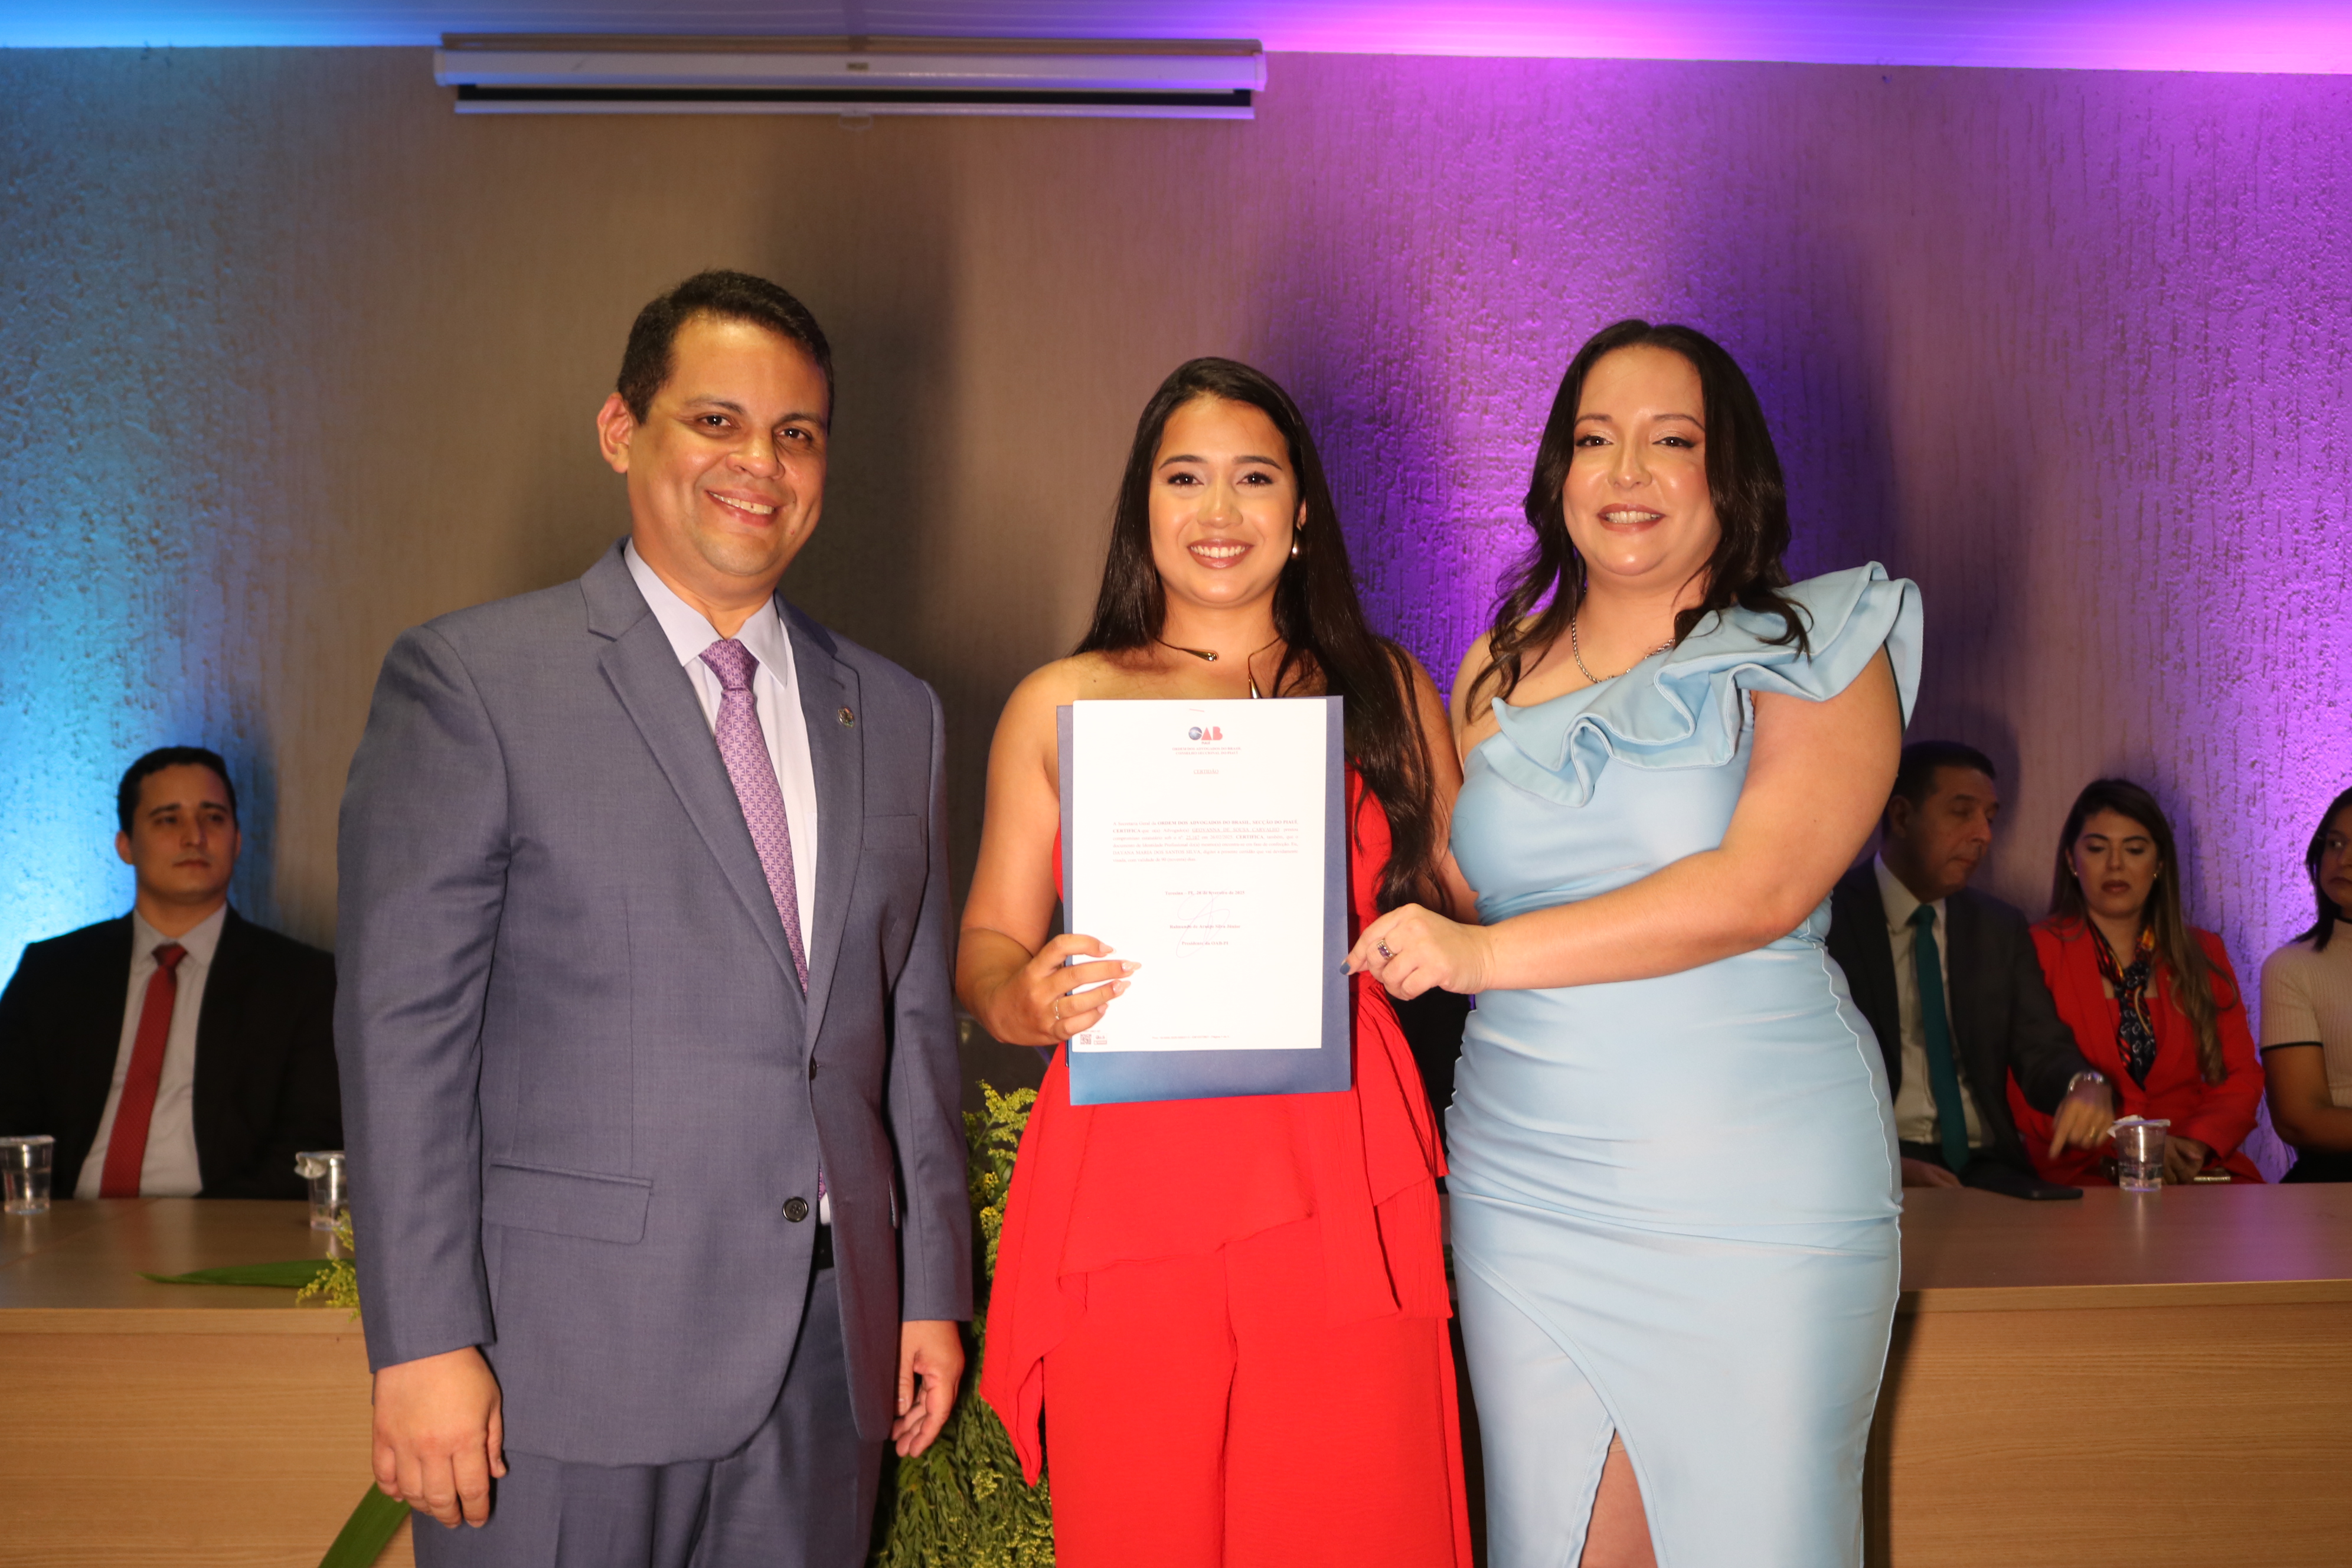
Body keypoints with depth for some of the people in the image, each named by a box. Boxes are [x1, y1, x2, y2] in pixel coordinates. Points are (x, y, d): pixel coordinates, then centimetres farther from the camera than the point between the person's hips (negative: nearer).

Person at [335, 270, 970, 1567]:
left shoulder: (893, 715, 11)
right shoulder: (470, 679, -3)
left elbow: (914, 1022, 13)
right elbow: (403, 1027, -8)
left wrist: (932, 1290, 11)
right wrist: (423, 1342, -12)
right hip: (571, 1361, -4)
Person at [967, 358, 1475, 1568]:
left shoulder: (1384, 690, 12)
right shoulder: (1059, 704, 10)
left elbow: (1472, 905, 15)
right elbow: (987, 942, 12)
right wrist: (1025, 1000, -11)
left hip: (1341, 1181, 1)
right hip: (1125, 1179, 0)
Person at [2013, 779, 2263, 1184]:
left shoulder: (2204, 954, 18)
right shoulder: (2035, 950, 4)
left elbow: (2242, 1077, 12)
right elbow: (2025, 1094, -3)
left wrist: (2199, 1142, -9)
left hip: (2199, 1171, 4)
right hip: (2082, 1175, -4)